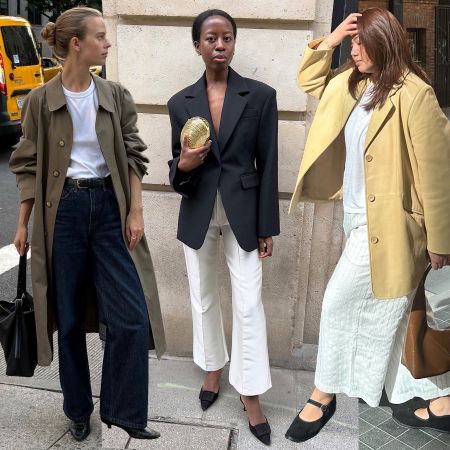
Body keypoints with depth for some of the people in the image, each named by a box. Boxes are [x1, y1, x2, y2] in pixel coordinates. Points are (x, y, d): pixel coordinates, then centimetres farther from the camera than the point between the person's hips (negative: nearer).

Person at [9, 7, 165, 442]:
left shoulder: (116, 96, 4)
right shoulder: (40, 101, 0)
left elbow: (133, 158, 5)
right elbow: (29, 166, 3)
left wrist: (136, 211, -3)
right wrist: (23, 225, 2)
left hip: (109, 206, 2)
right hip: (62, 210, -1)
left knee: (130, 315, -5)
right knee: (69, 317, 9)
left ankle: (123, 410, 13)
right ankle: (78, 410, 28)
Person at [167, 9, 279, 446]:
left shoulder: (260, 95, -6)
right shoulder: (181, 103, 0)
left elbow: (267, 165, -4)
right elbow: (177, 169, 5)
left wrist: (266, 228, -5)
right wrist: (183, 166, -21)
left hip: (243, 214, -2)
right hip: (198, 214, 3)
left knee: (249, 305, 0)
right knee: (203, 298, 16)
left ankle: (251, 394, 15)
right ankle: (213, 367, 39)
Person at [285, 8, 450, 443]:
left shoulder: (414, 95, -18)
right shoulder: (354, 83, 6)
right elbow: (308, 80, 22)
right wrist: (329, 40, 4)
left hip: (388, 225, -9)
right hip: (361, 220, 9)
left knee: (339, 302, 0)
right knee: (392, 312, 17)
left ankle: (323, 395, 22)